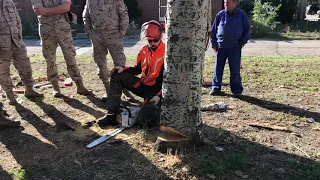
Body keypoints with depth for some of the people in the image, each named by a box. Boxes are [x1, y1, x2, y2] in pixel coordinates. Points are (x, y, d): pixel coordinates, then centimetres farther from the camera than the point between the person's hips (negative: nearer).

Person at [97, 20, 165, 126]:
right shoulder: (144, 51, 6)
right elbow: (137, 69, 16)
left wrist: (159, 95, -26)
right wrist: (123, 69, -3)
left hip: (156, 90, -7)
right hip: (143, 86, 7)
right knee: (117, 77, -5)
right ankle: (112, 114, -12)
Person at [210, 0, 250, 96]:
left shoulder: (242, 15, 1)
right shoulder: (220, 15, 3)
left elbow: (247, 30, 9)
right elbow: (214, 30, 8)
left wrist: (242, 41, -1)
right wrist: (213, 44, 4)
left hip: (235, 47, -1)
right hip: (221, 46, 2)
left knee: (235, 69, 3)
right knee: (218, 67, 5)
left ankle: (237, 90, 13)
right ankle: (215, 88, 15)